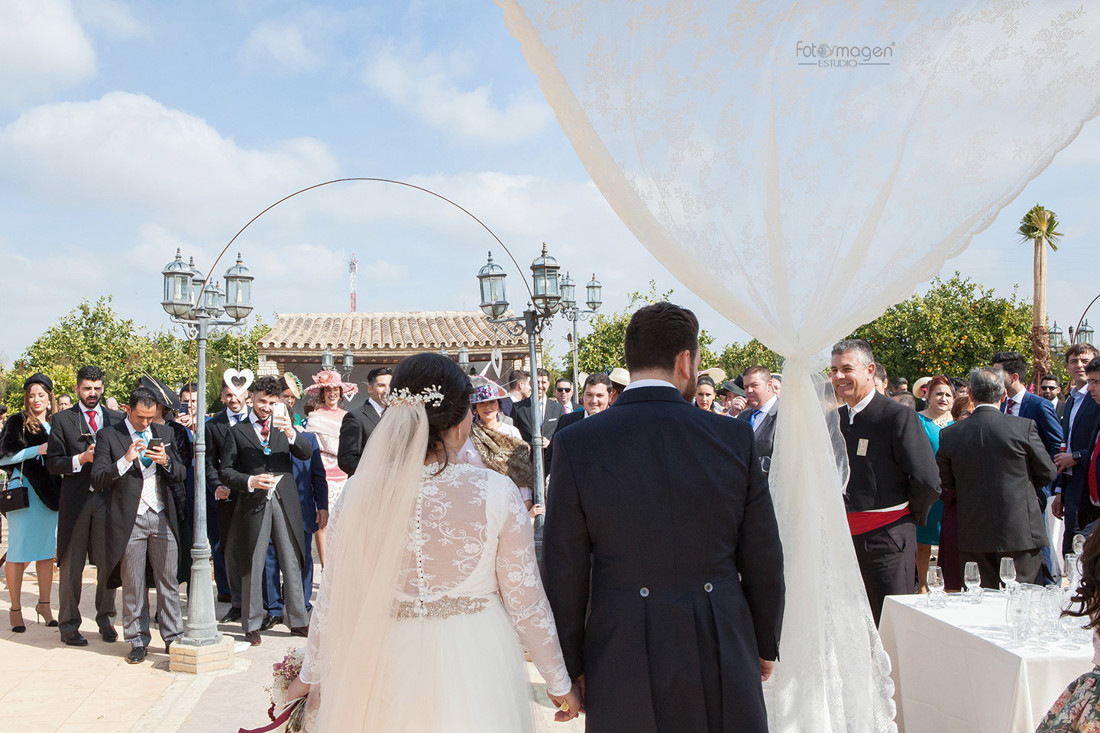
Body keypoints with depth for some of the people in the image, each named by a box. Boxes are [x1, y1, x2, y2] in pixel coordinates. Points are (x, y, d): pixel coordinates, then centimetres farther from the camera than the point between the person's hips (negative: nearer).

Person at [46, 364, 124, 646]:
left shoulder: (117, 418, 11)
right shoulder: (62, 420, 5)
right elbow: (52, 464, -1)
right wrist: (81, 459, -15)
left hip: (108, 498, 2)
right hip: (75, 499, -2)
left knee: (109, 563, 5)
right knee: (71, 565, 4)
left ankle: (105, 619, 20)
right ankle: (69, 624, 15)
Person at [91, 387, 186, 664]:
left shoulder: (165, 433, 12)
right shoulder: (109, 436, 1)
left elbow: (181, 475, 11)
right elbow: (97, 480, -6)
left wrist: (166, 462, -10)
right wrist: (126, 460, -19)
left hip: (163, 517, 3)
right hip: (129, 520, -2)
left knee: (169, 581, 5)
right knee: (133, 585, 4)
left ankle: (173, 637, 15)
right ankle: (138, 641, 16)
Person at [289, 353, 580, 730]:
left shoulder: (359, 491, -10)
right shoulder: (496, 492, -17)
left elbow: (334, 596, -2)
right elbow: (525, 601, -10)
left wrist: (311, 674, 14)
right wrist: (559, 683, 4)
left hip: (386, 667, 2)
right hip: (475, 669, -2)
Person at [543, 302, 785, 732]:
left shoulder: (577, 444, -8)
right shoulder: (735, 438, -5)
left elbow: (564, 571, -4)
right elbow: (764, 561, 2)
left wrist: (573, 665, 8)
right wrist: (765, 645, 16)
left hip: (622, 663, 0)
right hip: (722, 652, 1)